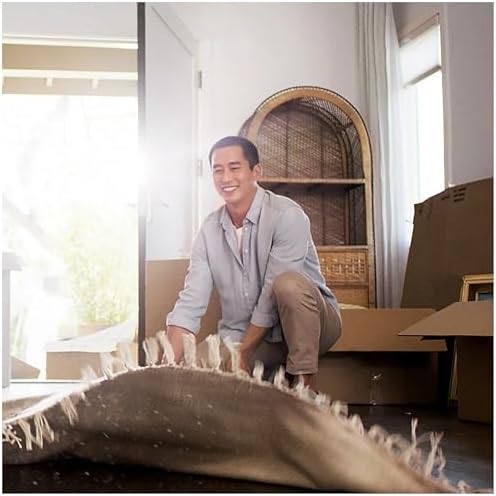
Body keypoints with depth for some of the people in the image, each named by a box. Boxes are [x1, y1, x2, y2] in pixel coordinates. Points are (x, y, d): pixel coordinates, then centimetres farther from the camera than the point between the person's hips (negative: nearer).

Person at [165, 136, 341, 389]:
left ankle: (305, 385, -22)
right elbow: (190, 303, -8)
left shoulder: (287, 215, -17)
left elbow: (273, 294, -20)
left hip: (311, 323, -4)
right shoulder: (209, 231, -1)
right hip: (244, 335, 4)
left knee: (288, 284, -34)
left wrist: (242, 353, -16)